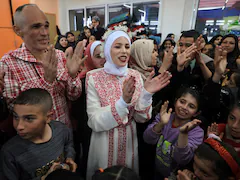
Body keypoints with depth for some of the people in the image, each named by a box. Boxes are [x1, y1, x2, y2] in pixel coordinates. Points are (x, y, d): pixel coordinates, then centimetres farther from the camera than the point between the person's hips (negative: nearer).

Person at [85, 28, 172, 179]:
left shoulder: (135, 76, -6)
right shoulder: (94, 77, -16)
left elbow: (141, 118, -6)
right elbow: (95, 122, -20)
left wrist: (146, 94, -24)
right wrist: (123, 102, -34)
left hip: (129, 141, 4)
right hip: (105, 143, -3)